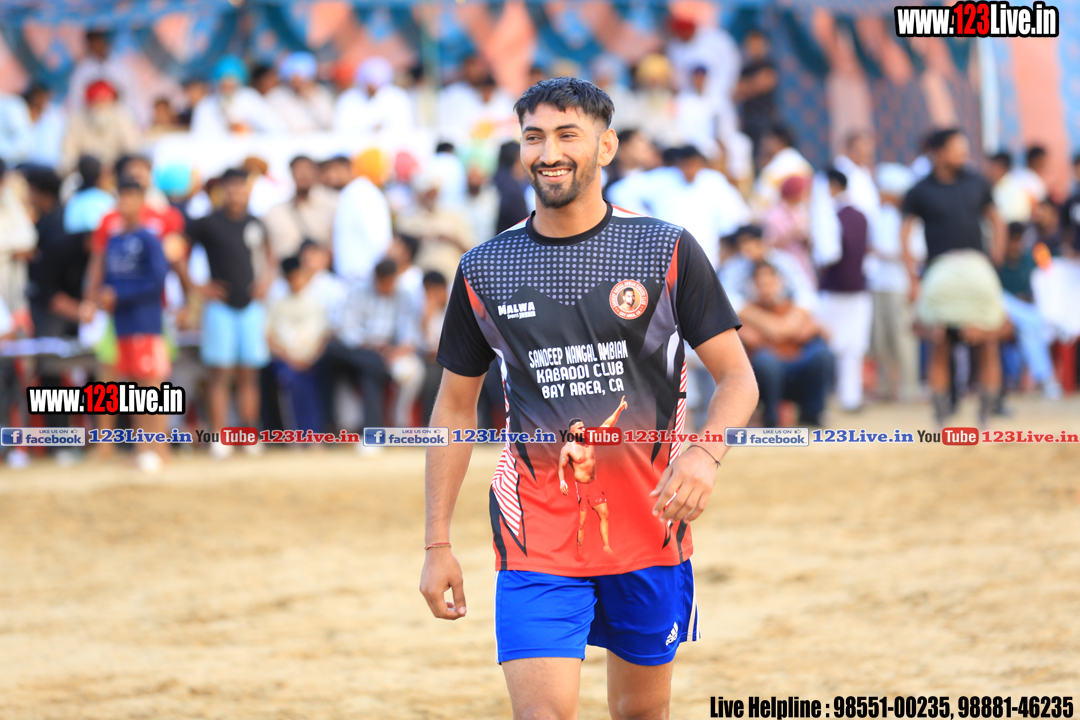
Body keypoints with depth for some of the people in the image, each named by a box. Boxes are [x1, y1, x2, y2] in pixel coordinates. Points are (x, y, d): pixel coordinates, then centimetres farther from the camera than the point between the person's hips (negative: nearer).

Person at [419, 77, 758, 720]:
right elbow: (456, 407, 11)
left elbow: (738, 377, -1)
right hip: (538, 538, 0)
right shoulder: (484, 270, 3)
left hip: (650, 528, 0)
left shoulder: (668, 251, -2)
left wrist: (705, 454, -22)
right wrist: (438, 544, 7)